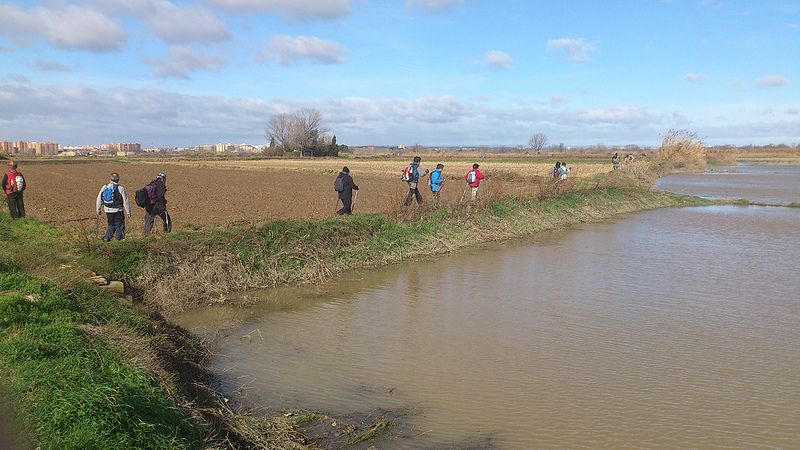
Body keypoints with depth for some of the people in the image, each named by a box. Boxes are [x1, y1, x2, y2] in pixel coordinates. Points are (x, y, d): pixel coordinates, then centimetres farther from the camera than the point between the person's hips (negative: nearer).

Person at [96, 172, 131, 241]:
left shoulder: (104, 188, 1)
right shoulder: (120, 189, -13)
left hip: (108, 210, 4)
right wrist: (128, 212, -2)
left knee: (111, 225, 20)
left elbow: (99, 200, 8)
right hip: (118, 211, -4)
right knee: (119, 226, 8)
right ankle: (119, 239, 9)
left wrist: (98, 210, 19)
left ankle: (107, 237, 10)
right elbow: (125, 202, -10)